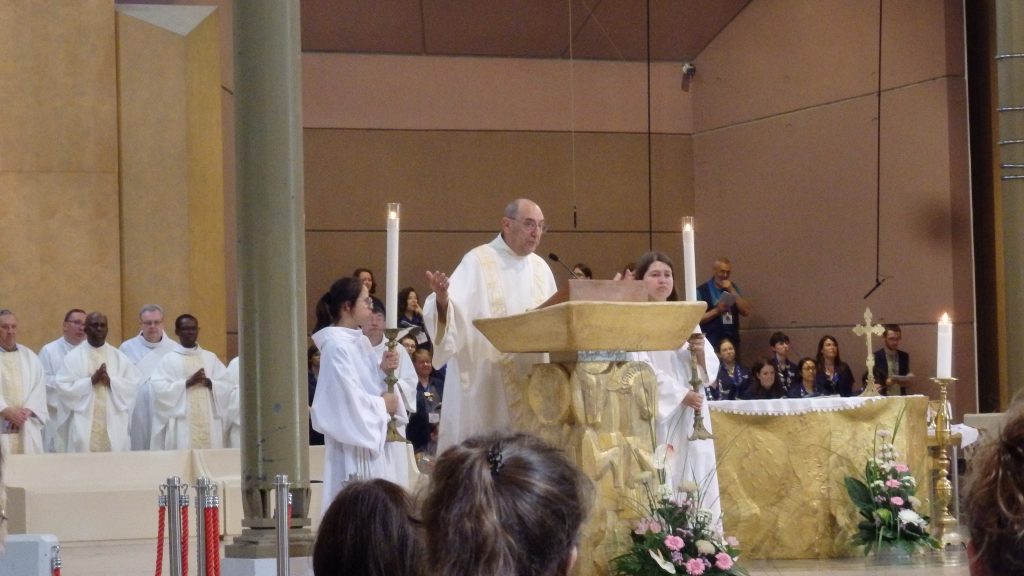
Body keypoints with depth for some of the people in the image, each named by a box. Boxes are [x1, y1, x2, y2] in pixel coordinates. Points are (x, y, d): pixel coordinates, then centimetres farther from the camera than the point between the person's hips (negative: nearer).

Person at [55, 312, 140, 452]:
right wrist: (91, 380, -15)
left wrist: (111, 381, -11)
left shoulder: (119, 357, 11)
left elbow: (135, 384, 3)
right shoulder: (73, 357, 3)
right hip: (84, 426, -2)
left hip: (114, 426, 2)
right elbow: (63, 387, -7)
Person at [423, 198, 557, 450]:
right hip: (484, 383, -6)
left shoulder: (541, 268, 13)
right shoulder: (477, 262, -6)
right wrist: (442, 301, -40)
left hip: (531, 381, 6)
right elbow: (453, 312, -19)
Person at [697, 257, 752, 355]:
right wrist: (717, 310, -15)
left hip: (732, 341, 4)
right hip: (711, 343, -4)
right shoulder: (702, 291, -2)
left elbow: (746, 311, 3)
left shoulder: (733, 288, 14)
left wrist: (732, 291, -5)